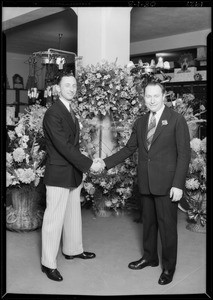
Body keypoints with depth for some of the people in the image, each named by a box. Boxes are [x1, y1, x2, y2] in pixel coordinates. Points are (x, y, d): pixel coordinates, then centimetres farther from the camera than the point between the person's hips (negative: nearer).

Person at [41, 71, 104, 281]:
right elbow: (63, 146, -22)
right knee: (54, 219, 0)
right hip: (58, 175, -9)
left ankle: (72, 250, 37)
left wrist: (84, 165, 5)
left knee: (73, 215, 19)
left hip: (73, 173, 9)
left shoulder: (70, 112, 13)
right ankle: (48, 263, 14)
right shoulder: (52, 114, -16)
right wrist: (89, 164, -21)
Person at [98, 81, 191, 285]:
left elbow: (184, 154, -9)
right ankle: (149, 257, 36)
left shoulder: (177, 120, -6)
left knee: (167, 225, 5)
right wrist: (106, 163, 2)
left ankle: (169, 266, 22)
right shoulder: (140, 122, 10)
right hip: (145, 182, 5)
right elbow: (128, 149, 12)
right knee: (148, 222, 17)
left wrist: (178, 184, -14)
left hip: (166, 183, -5)